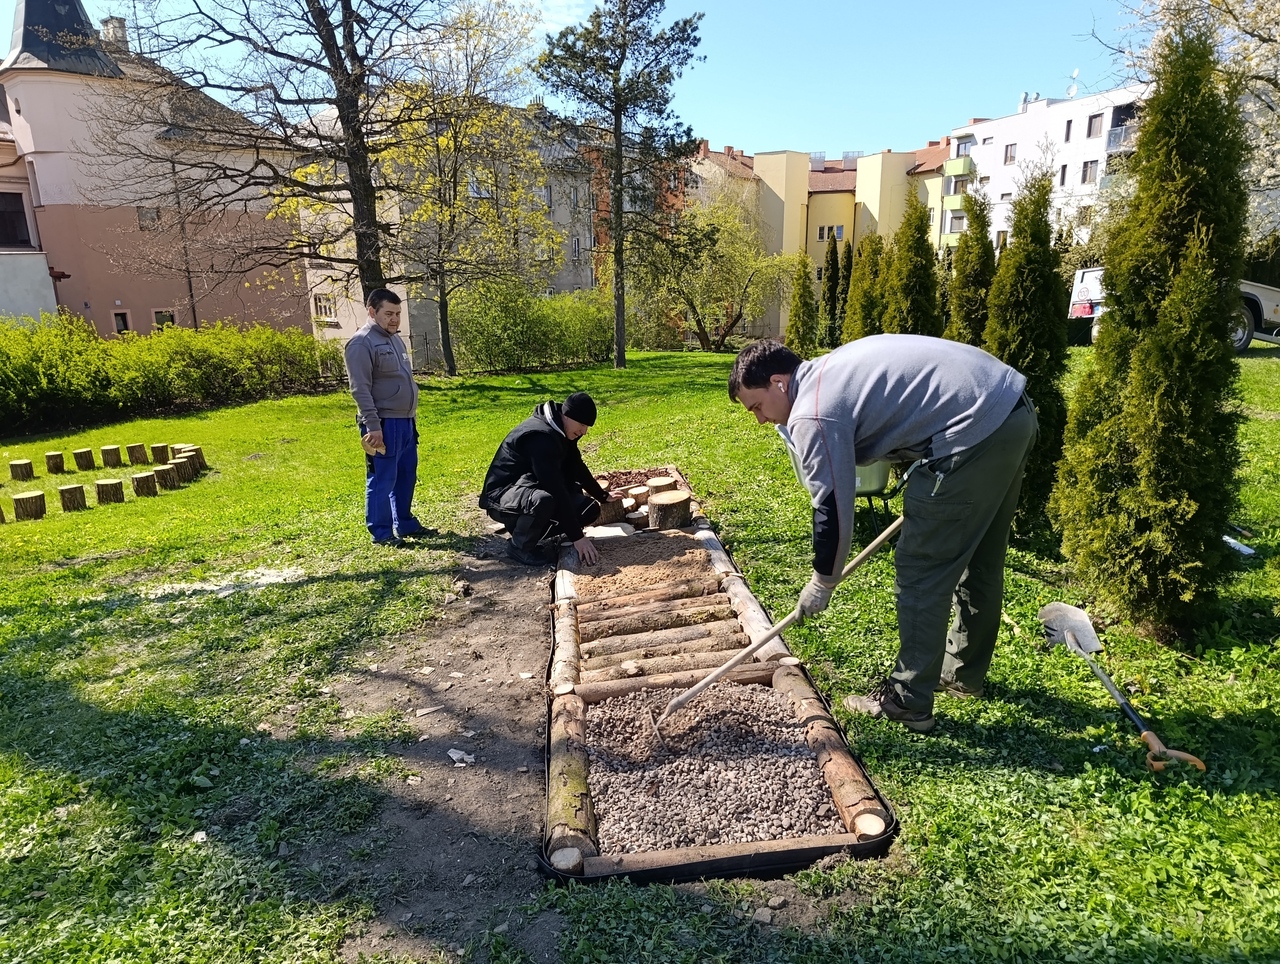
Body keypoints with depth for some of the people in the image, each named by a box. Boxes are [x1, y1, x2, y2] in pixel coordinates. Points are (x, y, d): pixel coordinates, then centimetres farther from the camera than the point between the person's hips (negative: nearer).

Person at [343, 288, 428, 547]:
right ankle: (381, 532, 7)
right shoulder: (361, 343, -13)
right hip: (384, 424, -9)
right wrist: (372, 426, -22)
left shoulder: (395, 338, 15)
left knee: (406, 476, 15)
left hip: (405, 421, 9)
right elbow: (360, 390, -18)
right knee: (382, 480, -2)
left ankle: (405, 523, 27)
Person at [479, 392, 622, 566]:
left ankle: (526, 531, 6)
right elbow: (556, 489, -32)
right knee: (543, 500, -41)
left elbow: (576, 468, 19)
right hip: (501, 496, -9)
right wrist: (576, 536, -32)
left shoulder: (560, 431, 1)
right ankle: (521, 547, -12)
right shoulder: (540, 436, -28)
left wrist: (602, 495, 27)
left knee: (590, 509, -1)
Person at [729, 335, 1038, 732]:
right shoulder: (829, 371, 17)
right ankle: (965, 672, 39)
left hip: (975, 430, -10)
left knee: (920, 571, 0)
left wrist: (822, 582, 5)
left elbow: (833, 508, -10)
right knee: (979, 561, 21)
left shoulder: (813, 414, -12)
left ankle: (908, 702, 11)